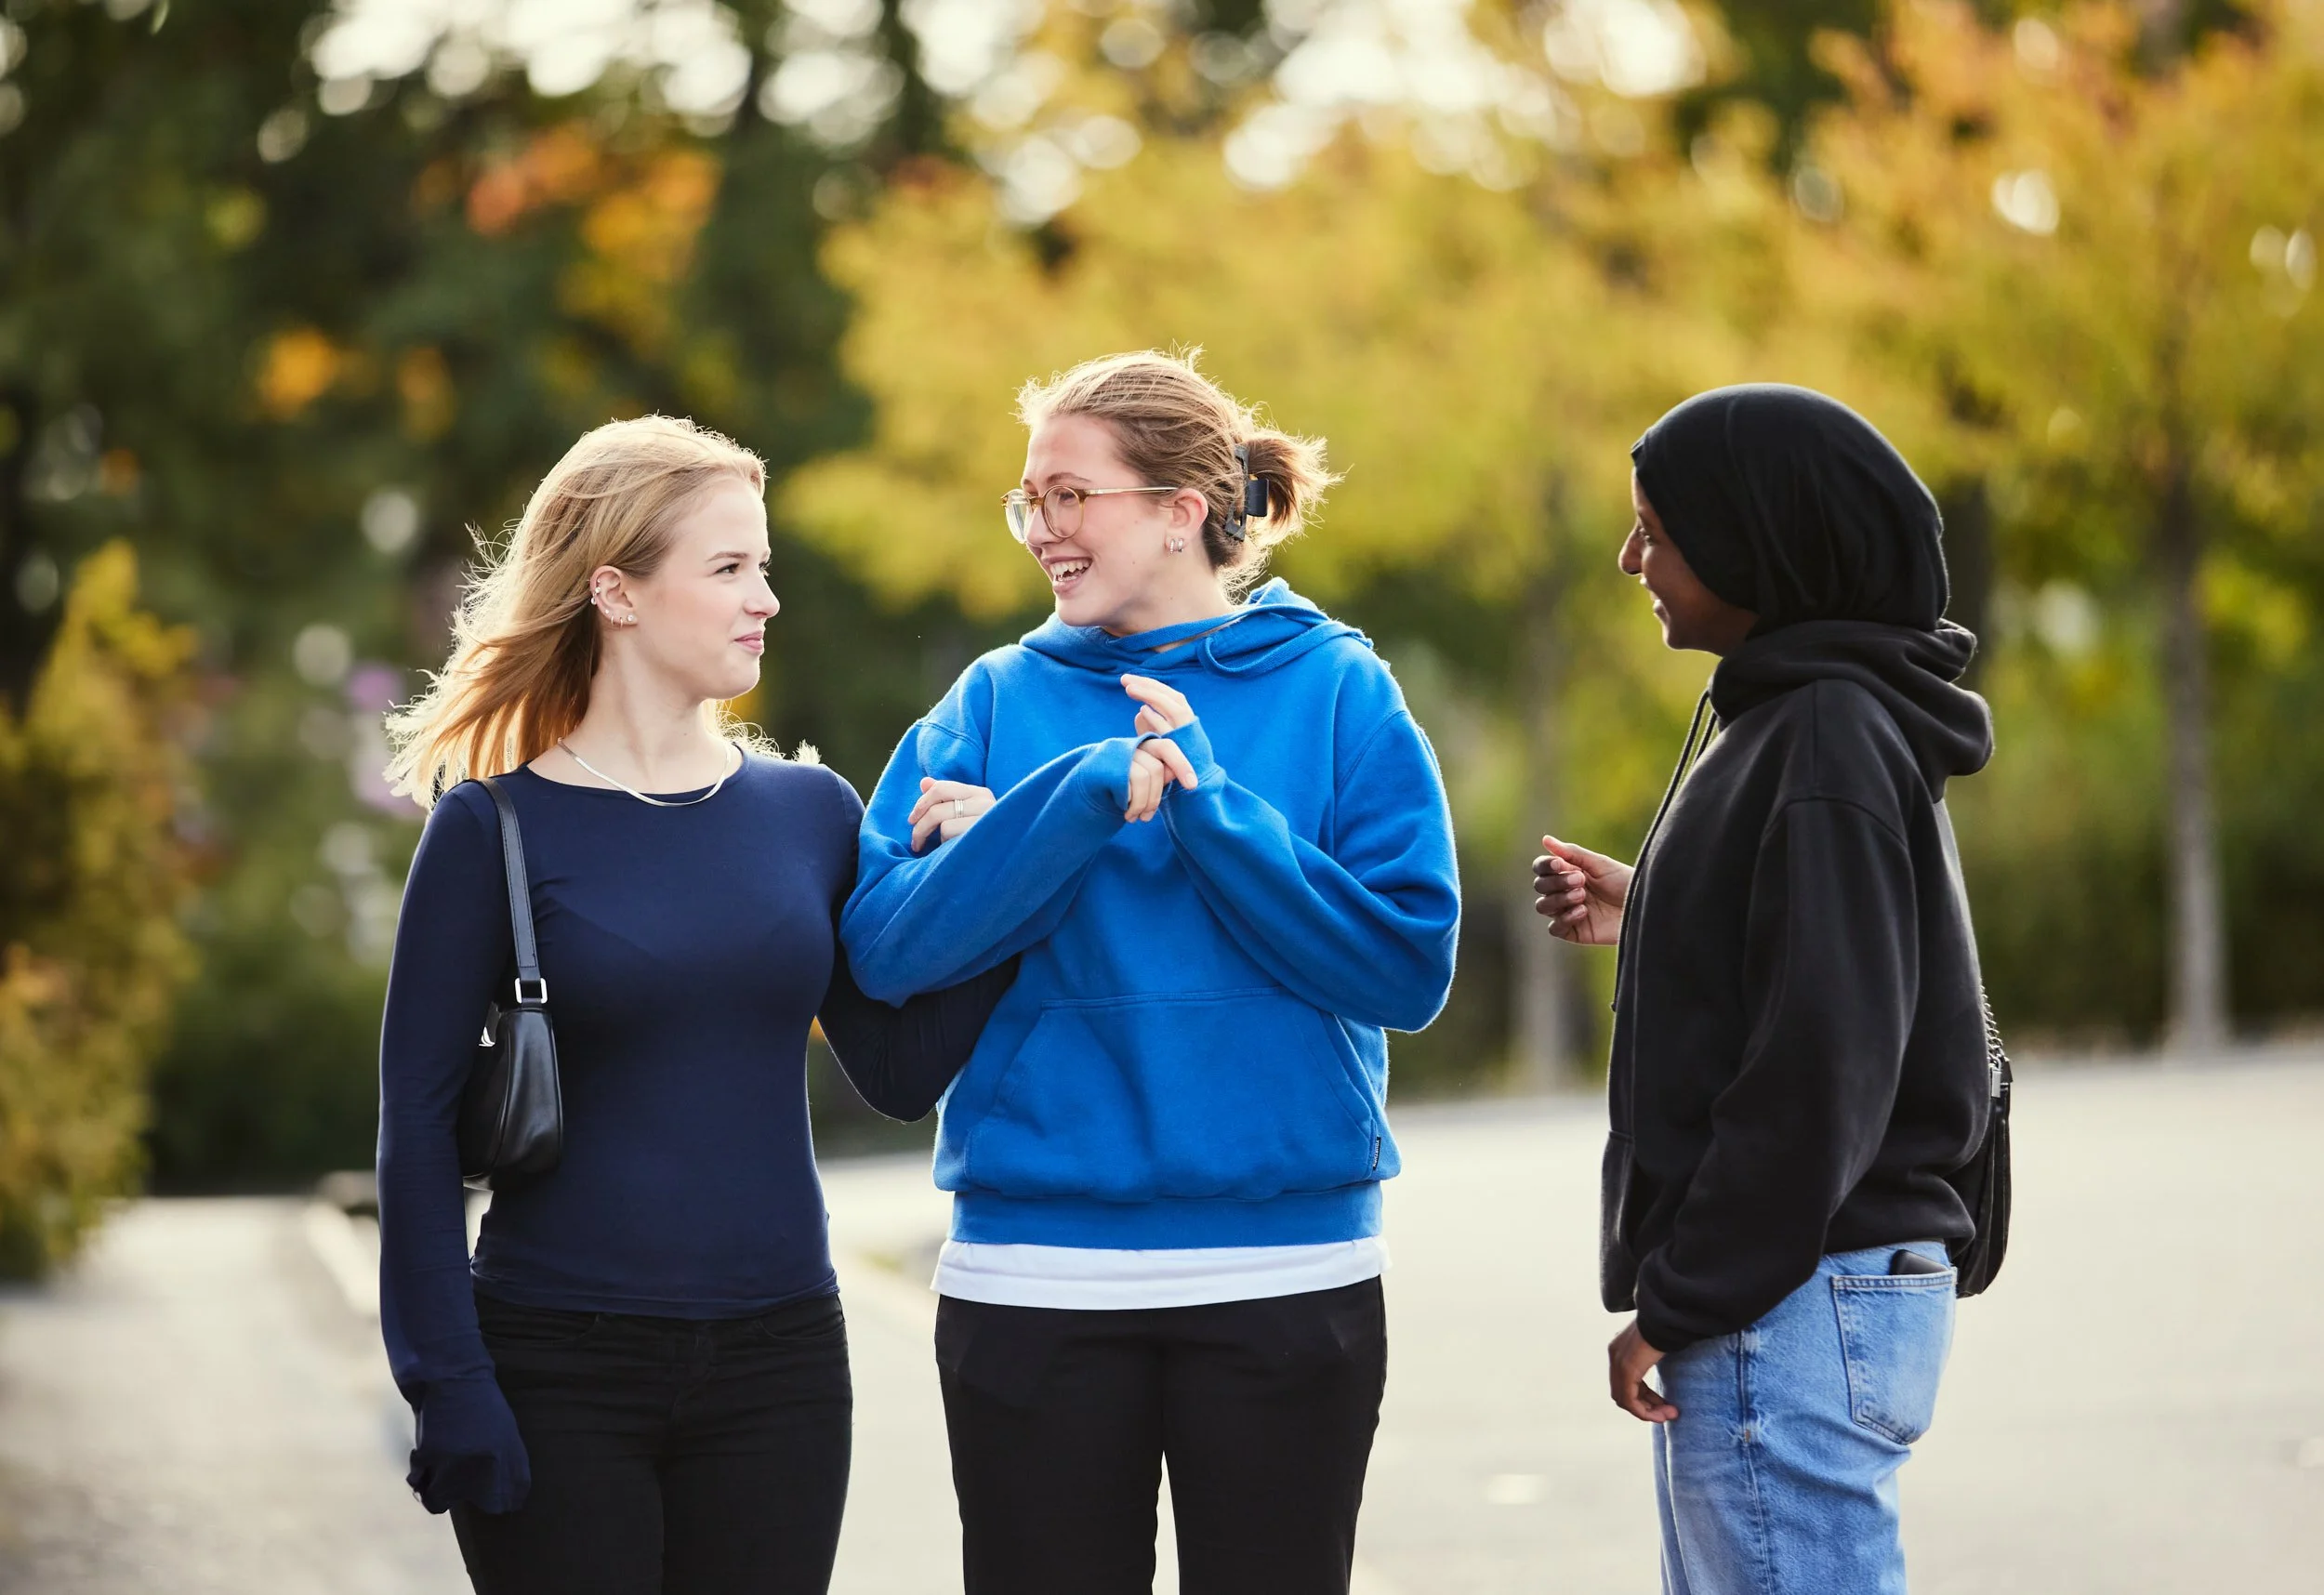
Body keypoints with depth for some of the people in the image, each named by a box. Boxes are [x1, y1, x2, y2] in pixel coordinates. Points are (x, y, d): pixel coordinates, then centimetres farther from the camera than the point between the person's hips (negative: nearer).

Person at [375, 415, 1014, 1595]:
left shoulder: (808, 812, 7)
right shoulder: (498, 827, -5)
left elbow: (900, 1069, 6)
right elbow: (419, 1114, -5)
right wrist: (446, 1384, -11)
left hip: (777, 1363, 4)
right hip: (559, 1366, -3)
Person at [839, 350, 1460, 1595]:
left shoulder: (1334, 691, 1)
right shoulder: (999, 702, 6)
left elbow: (1409, 965, -8)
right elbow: (885, 948, -8)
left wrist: (1207, 809, -14)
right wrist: (1084, 799, -17)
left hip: (1286, 1278, -1)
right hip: (1035, 1279, 1)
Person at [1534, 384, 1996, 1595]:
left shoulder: (1831, 741, -15)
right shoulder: (1777, 719, 16)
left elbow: (1822, 1062, -20)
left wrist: (1680, 1300, -17)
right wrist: (1647, 927, 10)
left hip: (1790, 1312, -10)